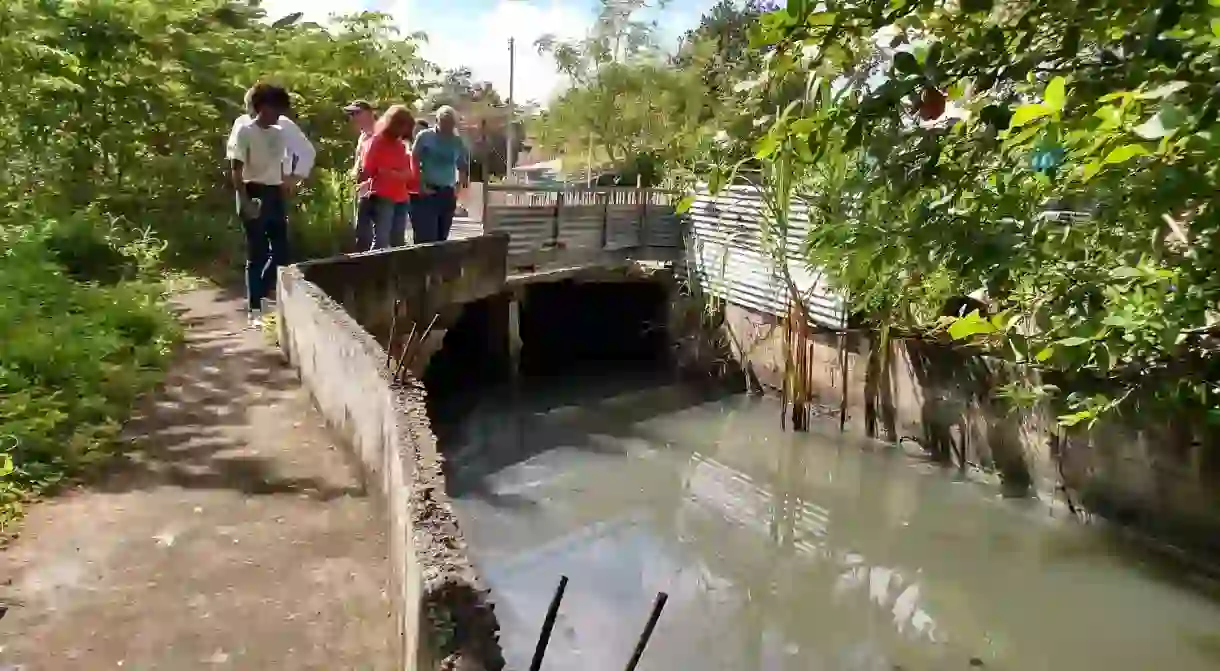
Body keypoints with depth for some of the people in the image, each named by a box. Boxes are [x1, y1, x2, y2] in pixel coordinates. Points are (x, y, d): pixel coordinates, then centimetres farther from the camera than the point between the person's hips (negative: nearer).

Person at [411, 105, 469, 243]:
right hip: (426, 194, -4)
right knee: (426, 239, -12)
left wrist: (459, 186, 7)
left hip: (447, 195, 4)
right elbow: (414, 163, -4)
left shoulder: (457, 141, 11)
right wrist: (421, 186, -12)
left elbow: (463, 166, 21)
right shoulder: (424, 136, -1)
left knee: (441, 239, 8)